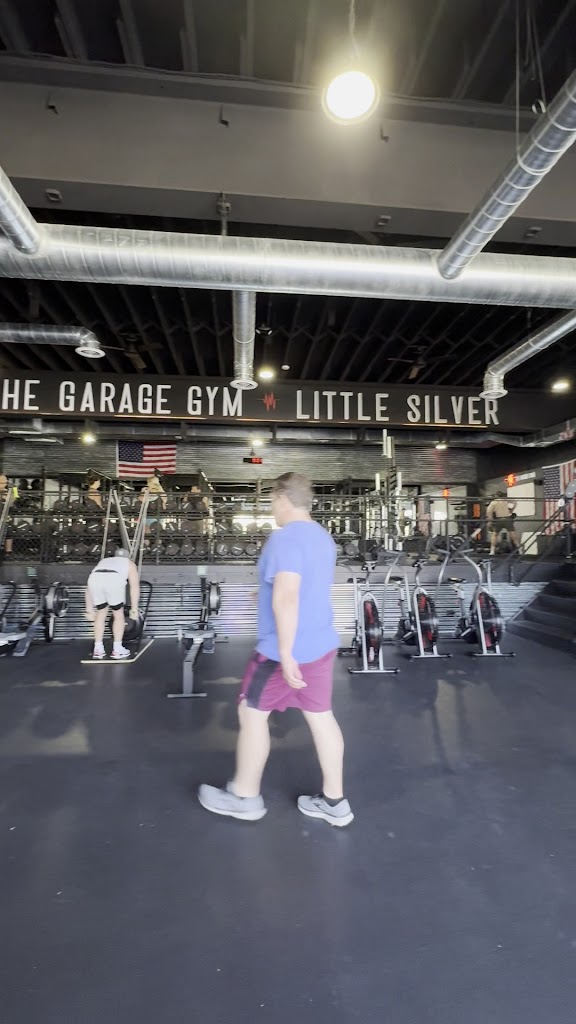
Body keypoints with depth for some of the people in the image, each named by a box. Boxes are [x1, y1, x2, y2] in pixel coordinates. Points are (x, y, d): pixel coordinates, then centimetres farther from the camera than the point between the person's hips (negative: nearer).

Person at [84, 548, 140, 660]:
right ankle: (117, 650, 20)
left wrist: (89, 609, 35)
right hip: (114, 580, -3)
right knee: (118, 615, 17)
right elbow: (135, 586, 17)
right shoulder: (129, 563, 33)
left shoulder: (103, 561, 42)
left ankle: (98, 649, 25)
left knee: (101, 614, 24)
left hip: (95, 579, 3)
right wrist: (134, 608, 14)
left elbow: (89, 587, 35)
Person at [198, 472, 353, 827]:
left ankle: (245, 797, 26)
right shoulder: (324, 537, 10)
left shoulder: (286, 538, -19)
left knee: (252, 713, 10)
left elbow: (287, 598, -29)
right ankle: (335, 801, 26)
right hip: (322, 644, 9)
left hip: (286, 649, -8)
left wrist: (286, 654, -27)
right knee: (321, 716, 15)